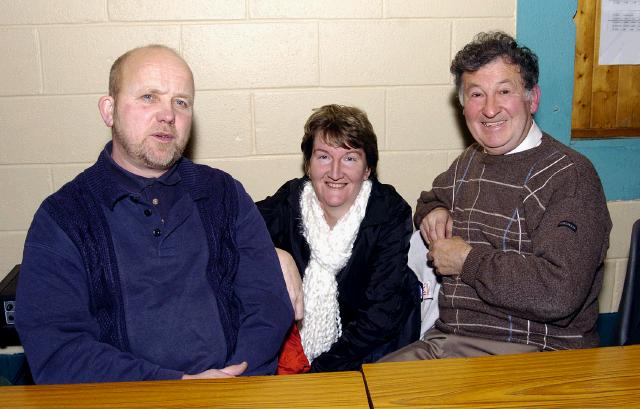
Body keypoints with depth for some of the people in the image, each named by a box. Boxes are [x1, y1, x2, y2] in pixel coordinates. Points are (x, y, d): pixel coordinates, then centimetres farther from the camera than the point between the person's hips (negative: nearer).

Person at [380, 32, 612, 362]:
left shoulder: (570, 176, -12)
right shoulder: (468, 162, 12)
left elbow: (559, 293, -24)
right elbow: (432, 198, 35)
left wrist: (468, 259, -13)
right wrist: (433, 211, 9)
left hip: (536, 356, -6)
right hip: (446, 341, 7)